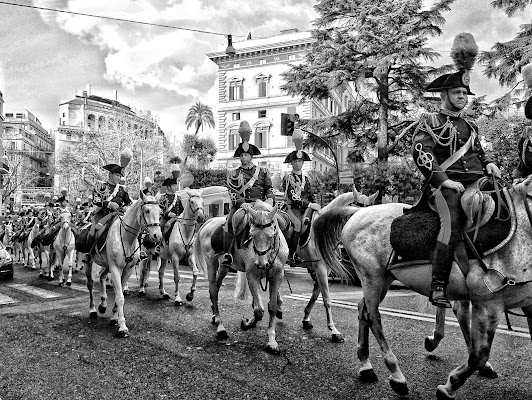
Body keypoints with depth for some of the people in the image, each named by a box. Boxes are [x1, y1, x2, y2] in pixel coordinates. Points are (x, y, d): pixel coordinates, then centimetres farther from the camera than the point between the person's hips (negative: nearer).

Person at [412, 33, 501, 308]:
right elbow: (421, 154, -9)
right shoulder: (430, 122, 6)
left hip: (477, 181, 7)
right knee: (453, 225, -27)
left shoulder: (470, 126, 27)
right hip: (447, 185, -7)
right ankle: (438, 287, -23)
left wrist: (489, 163, 13)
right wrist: (444, 180, -17)